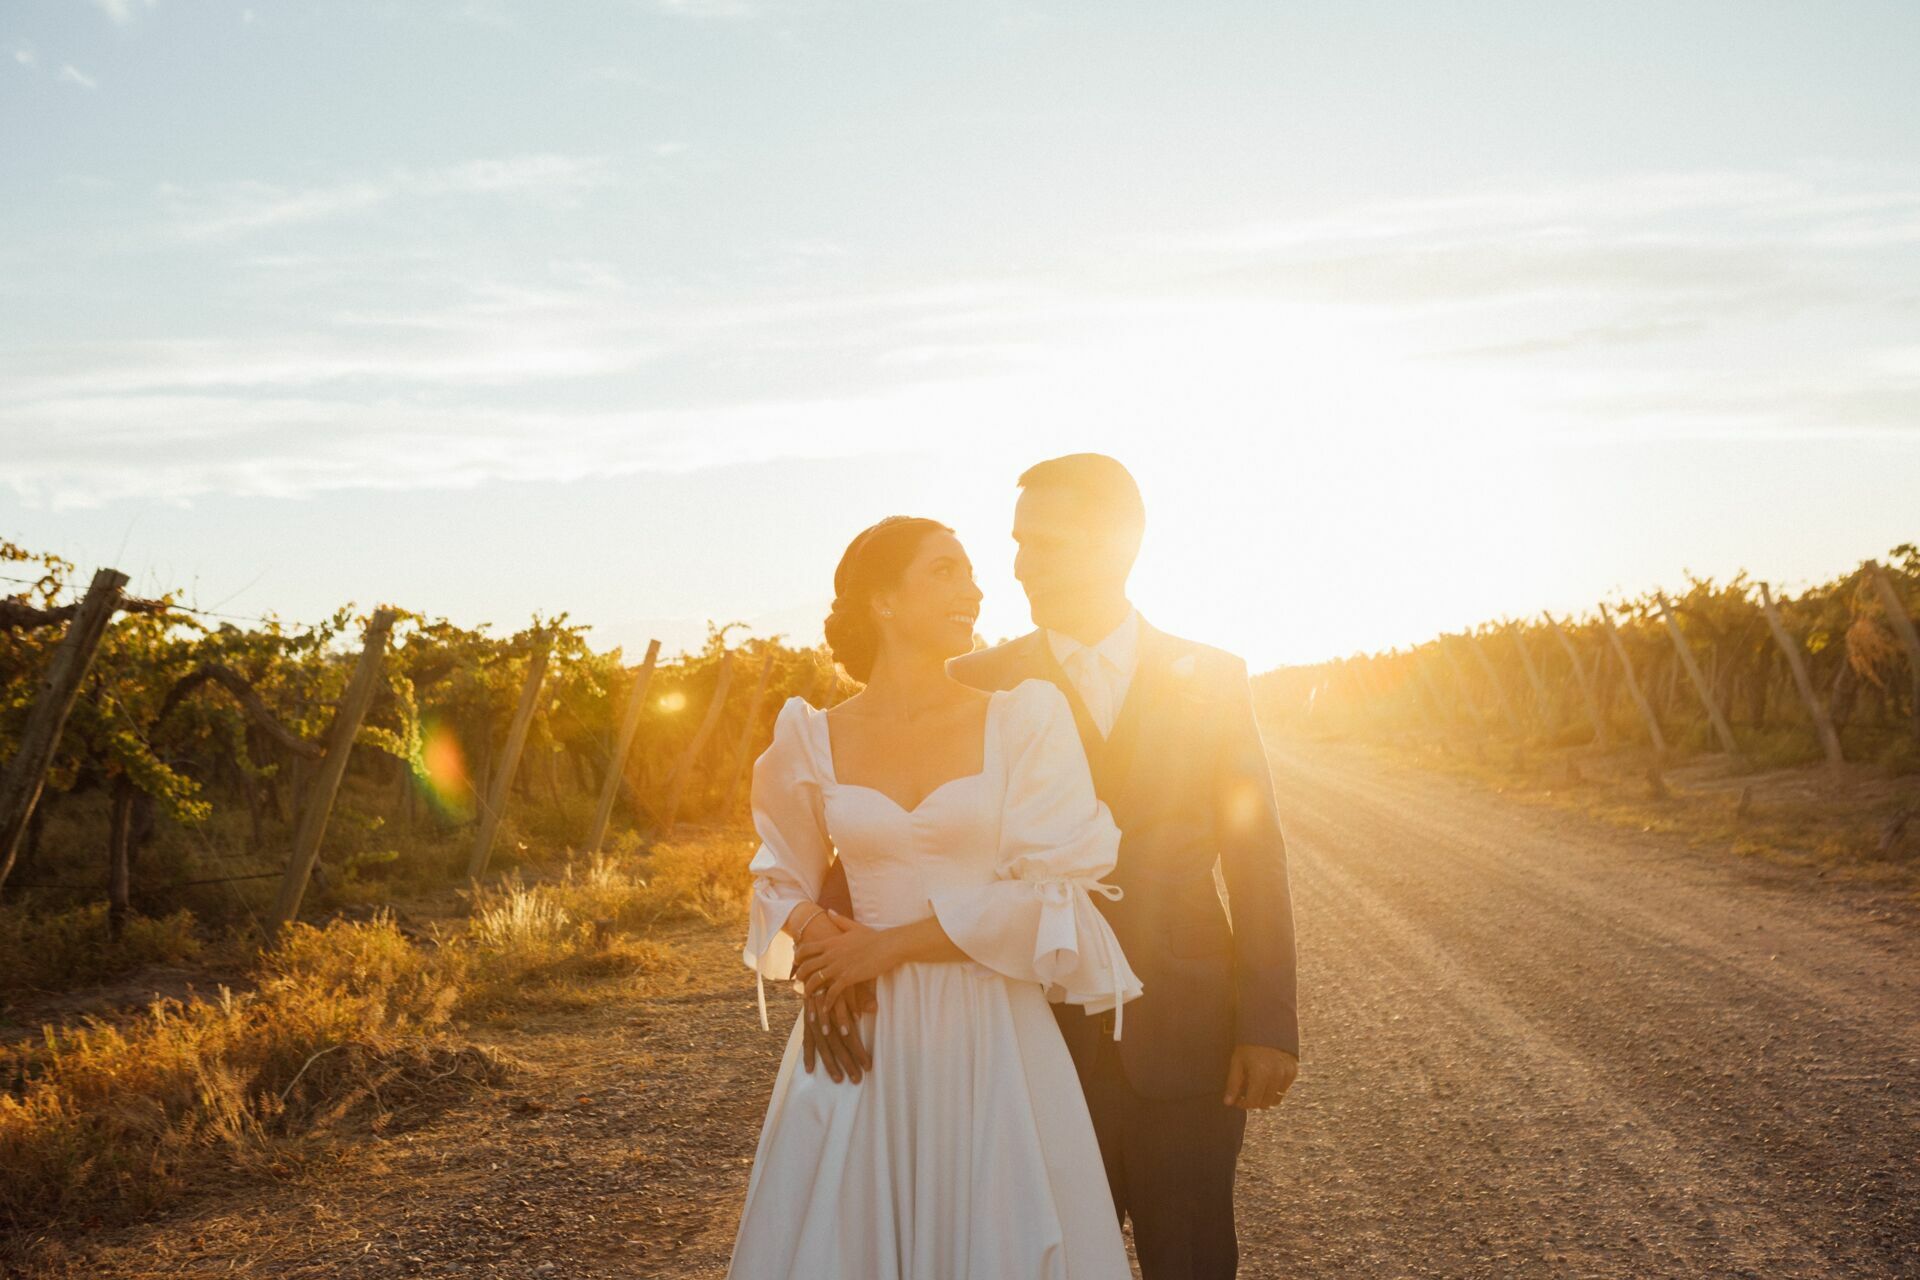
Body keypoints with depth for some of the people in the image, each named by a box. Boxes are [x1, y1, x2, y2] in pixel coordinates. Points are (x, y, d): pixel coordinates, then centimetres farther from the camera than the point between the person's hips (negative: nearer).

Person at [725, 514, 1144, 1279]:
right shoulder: (811, 740, 3)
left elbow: (1053, 893, -7)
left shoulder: (1024, 718, -2)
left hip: (991, 1042, -1)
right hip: (859, 1039, 2)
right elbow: (783, 881, 16)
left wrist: (891, 944, -10)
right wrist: (810, 931, -6)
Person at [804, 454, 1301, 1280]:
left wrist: (1270, 1024, -4)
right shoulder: (978, 685, 0)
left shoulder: (1210, 679, 2)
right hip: (1045, 1041, 0)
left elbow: (1255, 855, 1)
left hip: (1188, 1043, 0)